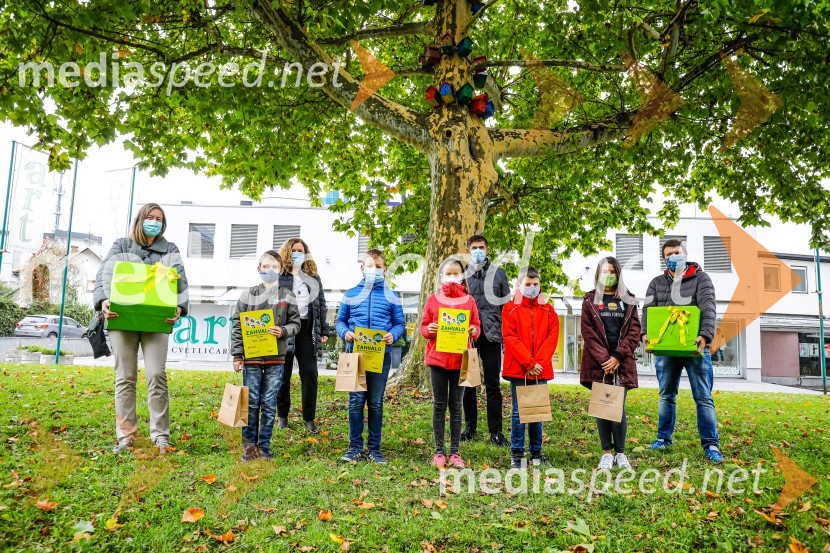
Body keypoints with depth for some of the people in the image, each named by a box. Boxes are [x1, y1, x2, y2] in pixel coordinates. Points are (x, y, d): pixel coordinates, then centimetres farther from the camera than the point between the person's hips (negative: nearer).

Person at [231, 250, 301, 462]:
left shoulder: (287, 296, 7)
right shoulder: (248, 295, 4)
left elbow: (295, 323, 9)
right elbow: (237, 326, 3)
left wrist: (283, 331, -13)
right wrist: (237, 356, -1)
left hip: (275, 359, 1)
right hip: (251, 358, -1)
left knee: (269, 404, 5)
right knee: (251, 403, 3)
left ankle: (264, 446, 16)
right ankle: (249, 445, 16)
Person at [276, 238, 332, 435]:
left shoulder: (313, 277, 12)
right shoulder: (279, 276, 1)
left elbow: (321, 304, 14)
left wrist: (324, 331, 9)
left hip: (307, 330, 3)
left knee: (310, 374, 1)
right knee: (283, 374, 7)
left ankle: (309, 418, 10)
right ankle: (282, 416, 21)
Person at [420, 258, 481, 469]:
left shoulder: (469, 300, 6)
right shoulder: (433, 299, 5)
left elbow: (476, 325, 8)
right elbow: (423, 326, 7)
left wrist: (474, 331, -13)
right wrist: (429, 330, -15)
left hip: (460, 359, 0)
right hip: (437, 357, 0)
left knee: (456, 406, 8)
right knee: (439, 405, 6)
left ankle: (455, 452, 16)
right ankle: (439, 451, 15)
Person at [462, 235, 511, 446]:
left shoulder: (499, 273, 8)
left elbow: (507, 306, 8)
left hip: (491, 336, -1)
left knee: (492, 384, 2)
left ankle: (496, 431, 8)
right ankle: (470, 427, 20)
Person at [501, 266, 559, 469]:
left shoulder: (548, 310, 11)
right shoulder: (510, 309, 1)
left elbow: (552, 337, 2)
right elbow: (510, 338, -7)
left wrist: (539, 363, -11)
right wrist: (529, 363, -14)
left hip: (541, 370, 3)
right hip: (518, 369, -3)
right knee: (519, 412, 2)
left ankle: (536, 453, 21)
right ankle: (516, 454, 10)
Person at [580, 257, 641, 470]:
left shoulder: (628, 301, 12)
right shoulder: (590, 300, 8)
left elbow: (634, 332, 4)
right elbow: (588, 333, -1)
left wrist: (617, 357, -8)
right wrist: (604, 360, -10)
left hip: (622, 363, 1)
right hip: (597, 363, 0)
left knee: (619, 408, -2)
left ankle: (620, 453, 12)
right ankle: (607, 453, 12)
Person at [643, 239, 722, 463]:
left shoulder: (701, 278, 2)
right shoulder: (657, 283, 11)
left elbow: (708, 309, -11)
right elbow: (648, 309, 0)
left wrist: (705, 335, -27)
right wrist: (645, 333, -19)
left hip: (695, 347, -3)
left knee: (703, 397, 2)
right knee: (666, 395, 12)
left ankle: (710, 444, 9)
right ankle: (664, 438, 23)